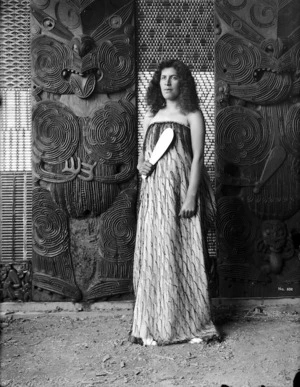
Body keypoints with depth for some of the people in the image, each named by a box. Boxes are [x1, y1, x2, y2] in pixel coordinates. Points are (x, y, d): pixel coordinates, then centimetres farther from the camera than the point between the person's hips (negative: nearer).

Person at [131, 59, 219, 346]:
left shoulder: (192, 115, 4)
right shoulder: (150, 117, 18)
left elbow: (198, 157, -5)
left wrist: (191, 196, -14)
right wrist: (140, 164, -1)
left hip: (181, 190, -4)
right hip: (153, 193, 4)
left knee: (183, 253, -3)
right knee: (154, 254, 3)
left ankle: (191, 324, 9)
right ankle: (154, 326, 11)